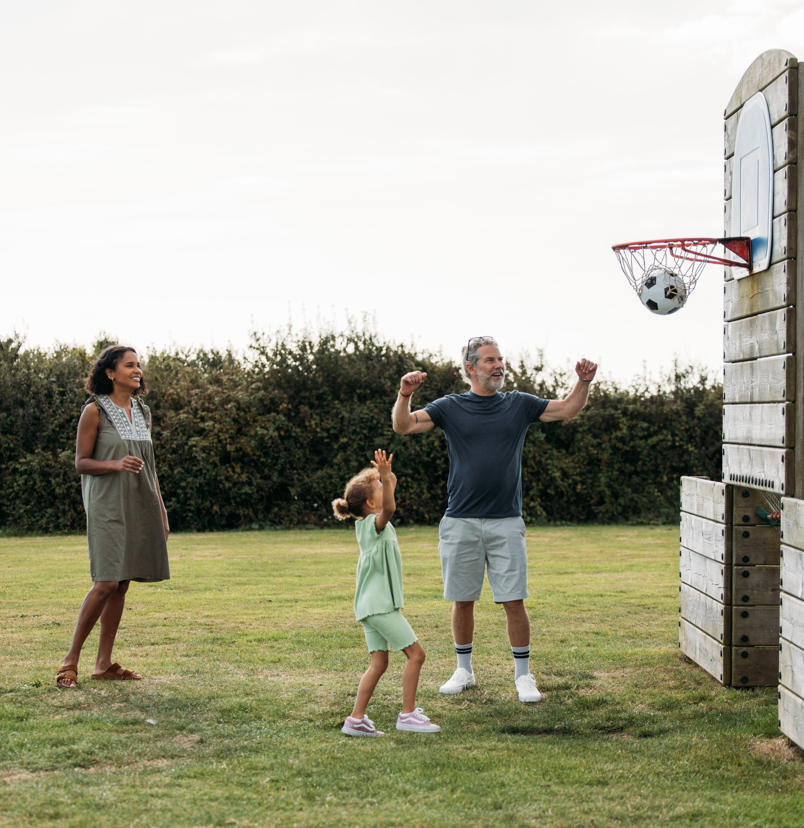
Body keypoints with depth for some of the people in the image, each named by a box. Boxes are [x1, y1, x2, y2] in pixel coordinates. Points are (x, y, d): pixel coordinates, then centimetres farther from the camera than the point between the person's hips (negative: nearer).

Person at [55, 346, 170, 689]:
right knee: (106, 583, -14)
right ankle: (71, 658, -2)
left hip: (139, 506, 6)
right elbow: (81, 463, -4)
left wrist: (161, 512, 15)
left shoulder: (142, 412, 12)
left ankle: (104, 663, 12)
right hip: (107, 506, -6)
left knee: (122, 585, 6)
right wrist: (116, 464, -21)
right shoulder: (95, 411, -5)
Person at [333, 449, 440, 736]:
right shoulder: (375, 524, -15)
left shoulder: (364, 524, 11)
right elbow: (388, 509, -38)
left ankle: (356, 719, 5)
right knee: (415, 654, -5)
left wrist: (389, 480, 33)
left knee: (379, 662, 8)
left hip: (370, 605, 9)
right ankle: (408, 714, -2)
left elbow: (385, 508, 32)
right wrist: (385, 479, -49)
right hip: (380, 604, -9)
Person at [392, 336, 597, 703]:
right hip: (460, 521, 0)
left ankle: (523, 674, 10)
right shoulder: (451, 407, 4)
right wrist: (404, 395, -24)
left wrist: (583, 382, -8)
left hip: (506, 522, 0)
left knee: (514, 601, -2)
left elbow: (568, 409, 10)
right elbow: (403, 425, -5)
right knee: (462, 600, 9)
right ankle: (464, 670, 25)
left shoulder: (518, 404, 9)